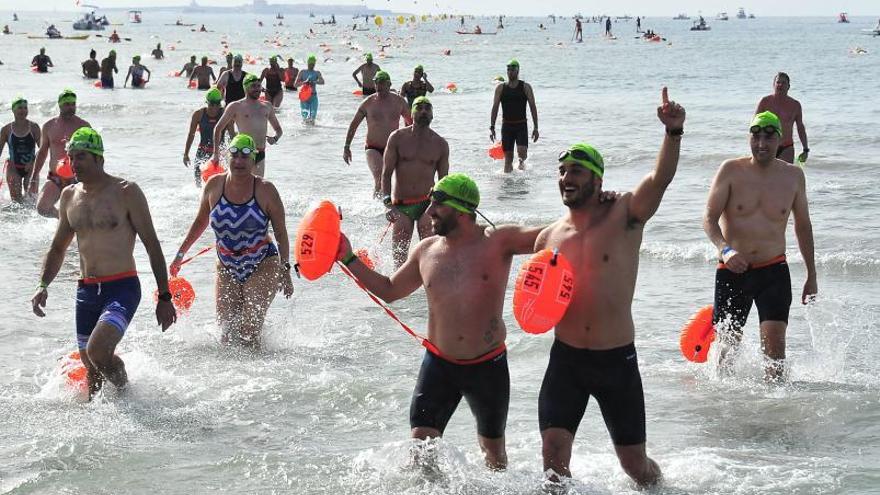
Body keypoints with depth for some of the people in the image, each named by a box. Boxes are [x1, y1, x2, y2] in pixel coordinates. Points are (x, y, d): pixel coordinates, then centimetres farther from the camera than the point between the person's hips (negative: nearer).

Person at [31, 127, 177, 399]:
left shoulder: (126, 192, -7)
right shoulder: (70, 196, 9)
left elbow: (152, 244, -6)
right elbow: (58, 248, 21)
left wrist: (164, 297, -8)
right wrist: (43, 285, 5)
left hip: (122, 287, -6)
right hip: (87, 291, 6)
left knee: (97, 350, -25)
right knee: (91, 368, 9)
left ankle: (125, 393, 1)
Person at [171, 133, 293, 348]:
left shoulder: (265, 190, -11)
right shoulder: (214, 185, -3)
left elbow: (281, 232, -4)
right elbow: (201, 221, 13)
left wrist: (285, 271, -5)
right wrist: (181, 254, 13)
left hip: (262, 266, -4)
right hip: (227, 268, 4)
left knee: (249, 331, -14)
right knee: (227, 330, 4)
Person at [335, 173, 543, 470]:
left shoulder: (498, 242, -8)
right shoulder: (427, 251, 4)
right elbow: (389, 291, 18)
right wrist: (348, 259, 14)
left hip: (488, 365, -2)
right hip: (439, 364, 2)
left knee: (493, 448, 15)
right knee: (420, 445, -12)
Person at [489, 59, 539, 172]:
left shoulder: (525, 87, 1)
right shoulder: (500, 88, 4)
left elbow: (533, 107, 1)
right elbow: (495, 107, 4)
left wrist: (536, 128, -5)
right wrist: (492, 127, -3)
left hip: (521, 125, -2)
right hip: (507, 125, 2)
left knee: (522, 151, -19)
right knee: (508, 157, 1)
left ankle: (522, 161, 15)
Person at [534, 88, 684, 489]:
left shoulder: (624, 216, -5)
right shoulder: (548, 238, 5)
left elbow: (661, 178, -24)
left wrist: (674, 132, -42)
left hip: (617, 359, -2)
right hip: (566, 360, 2)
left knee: (634, 464, 9)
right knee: (553, 459, -8)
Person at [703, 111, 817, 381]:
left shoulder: (793, 176, 2)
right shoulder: (731, 171, -6)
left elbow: (803, 225, 14)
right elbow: (709, 219, -11)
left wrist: (811, 275, 16)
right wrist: (724, 248, -31)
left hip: (773, 270, 1)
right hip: (732, 270, -1)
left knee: (775, 343, -13)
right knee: (728, 343, 7)